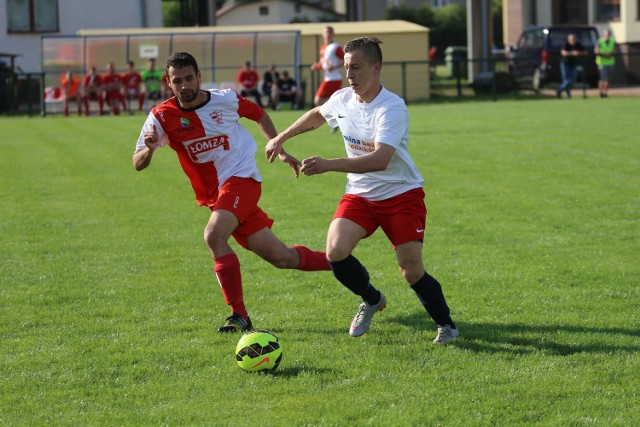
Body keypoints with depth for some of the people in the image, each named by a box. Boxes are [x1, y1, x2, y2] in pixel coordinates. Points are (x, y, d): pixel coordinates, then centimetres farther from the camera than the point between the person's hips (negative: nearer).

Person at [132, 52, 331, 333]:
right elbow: (138, 164, -9)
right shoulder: (162, 117, -6)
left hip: (242, 178, -3)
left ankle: (239, 316, -22)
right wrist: (149, 149, -30)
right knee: (281, 258, 4)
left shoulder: (225, 99, -7)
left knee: (214, 235, -29)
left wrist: (280, 150, 12)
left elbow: (259, 115, 14)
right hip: (214, 194, 3)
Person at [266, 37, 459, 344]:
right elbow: (316, 115, 23)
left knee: (411, 271, -12)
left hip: (402, 194, -5)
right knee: (335, 252, -17)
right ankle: (372, 301, 12)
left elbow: (381, 159, -38)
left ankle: (445, 324, 15)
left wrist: (329, 165, -45)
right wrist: (281, 138, 24)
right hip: (360, 193, 5)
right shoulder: (342, 99, -3)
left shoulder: (392, 108, -24)